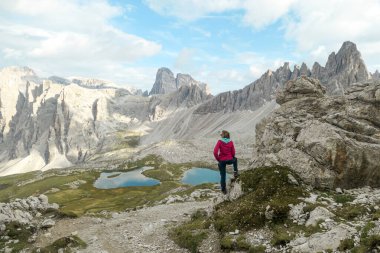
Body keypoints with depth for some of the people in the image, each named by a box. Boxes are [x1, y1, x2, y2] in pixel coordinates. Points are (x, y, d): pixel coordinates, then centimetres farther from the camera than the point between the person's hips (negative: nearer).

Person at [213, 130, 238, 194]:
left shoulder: (220, 142, -13)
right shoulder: (231, 142, -5)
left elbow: (215, 152, -20)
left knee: (223, 175, 12)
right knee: (235, 159, 38)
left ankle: (224, 190, 20)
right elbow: (233, 152, -1)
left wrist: (218, 159, -5)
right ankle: (235, 172, 31)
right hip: (230, 160, 2)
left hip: (222, 161, -1)